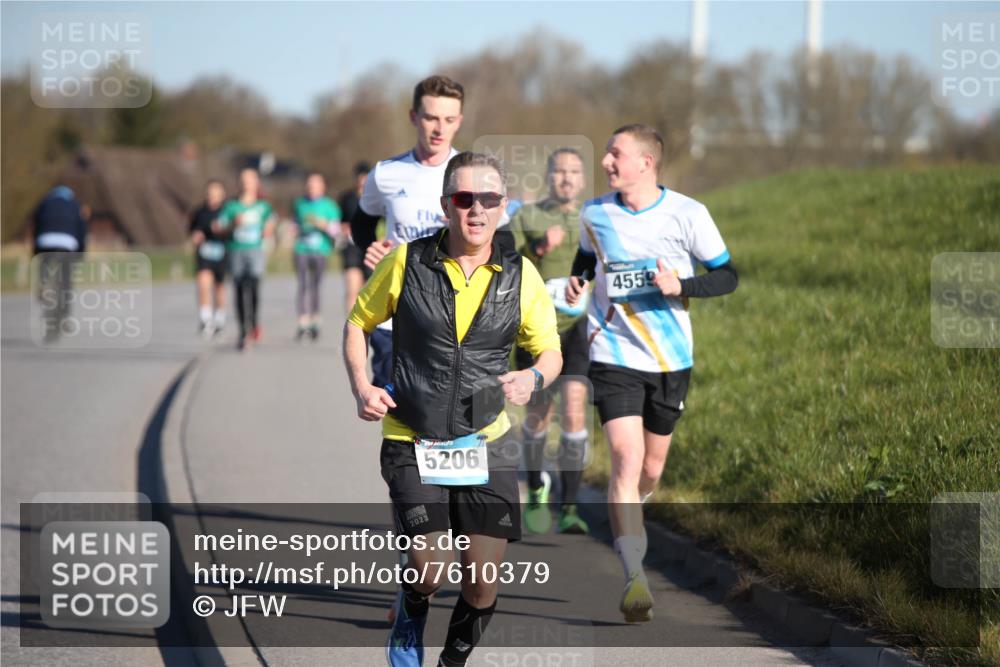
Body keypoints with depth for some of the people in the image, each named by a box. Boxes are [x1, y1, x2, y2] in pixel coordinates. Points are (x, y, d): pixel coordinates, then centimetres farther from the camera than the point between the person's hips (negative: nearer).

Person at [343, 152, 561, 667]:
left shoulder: (520, 276, -1)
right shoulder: (407, 262, -5)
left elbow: (550, 351, 9)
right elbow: (357, 323, 9)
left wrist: (534, 377, -15)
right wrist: (361, 386, -8)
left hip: (487, 443, 2)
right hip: (412, 441, -2)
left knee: (483, 582, -2)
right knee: (430, 568, -14)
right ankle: (410, 616, 22)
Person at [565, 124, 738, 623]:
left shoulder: (687, 215, -7)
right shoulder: (594, 214, 0)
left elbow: (727, 276, -1)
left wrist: (681, 286, -18)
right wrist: (577, 279, 0)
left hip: (670, 359, 0)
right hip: (613, 354, 0)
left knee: (651, 468, 11)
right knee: (626, 459, -17)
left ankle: (625, 519, 46)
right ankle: (635, 577, -18)